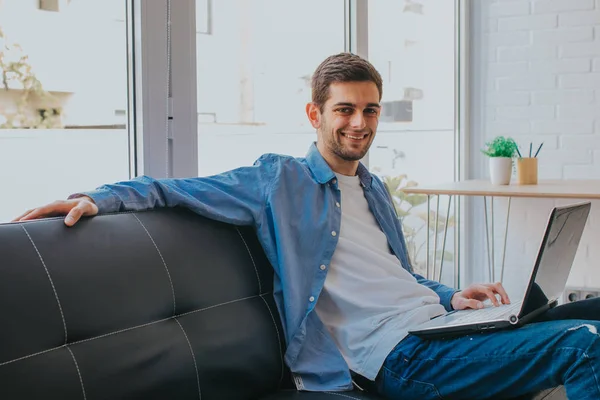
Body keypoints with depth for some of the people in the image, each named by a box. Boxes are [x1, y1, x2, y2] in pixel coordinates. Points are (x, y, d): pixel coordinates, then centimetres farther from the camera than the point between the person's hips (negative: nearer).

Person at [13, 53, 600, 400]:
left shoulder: (373, 189, 24)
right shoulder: (278, 181, 1)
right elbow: (175, 188, -3)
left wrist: (451, 297, 14)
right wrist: (98, 198, -18)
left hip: (434, 323, 8)